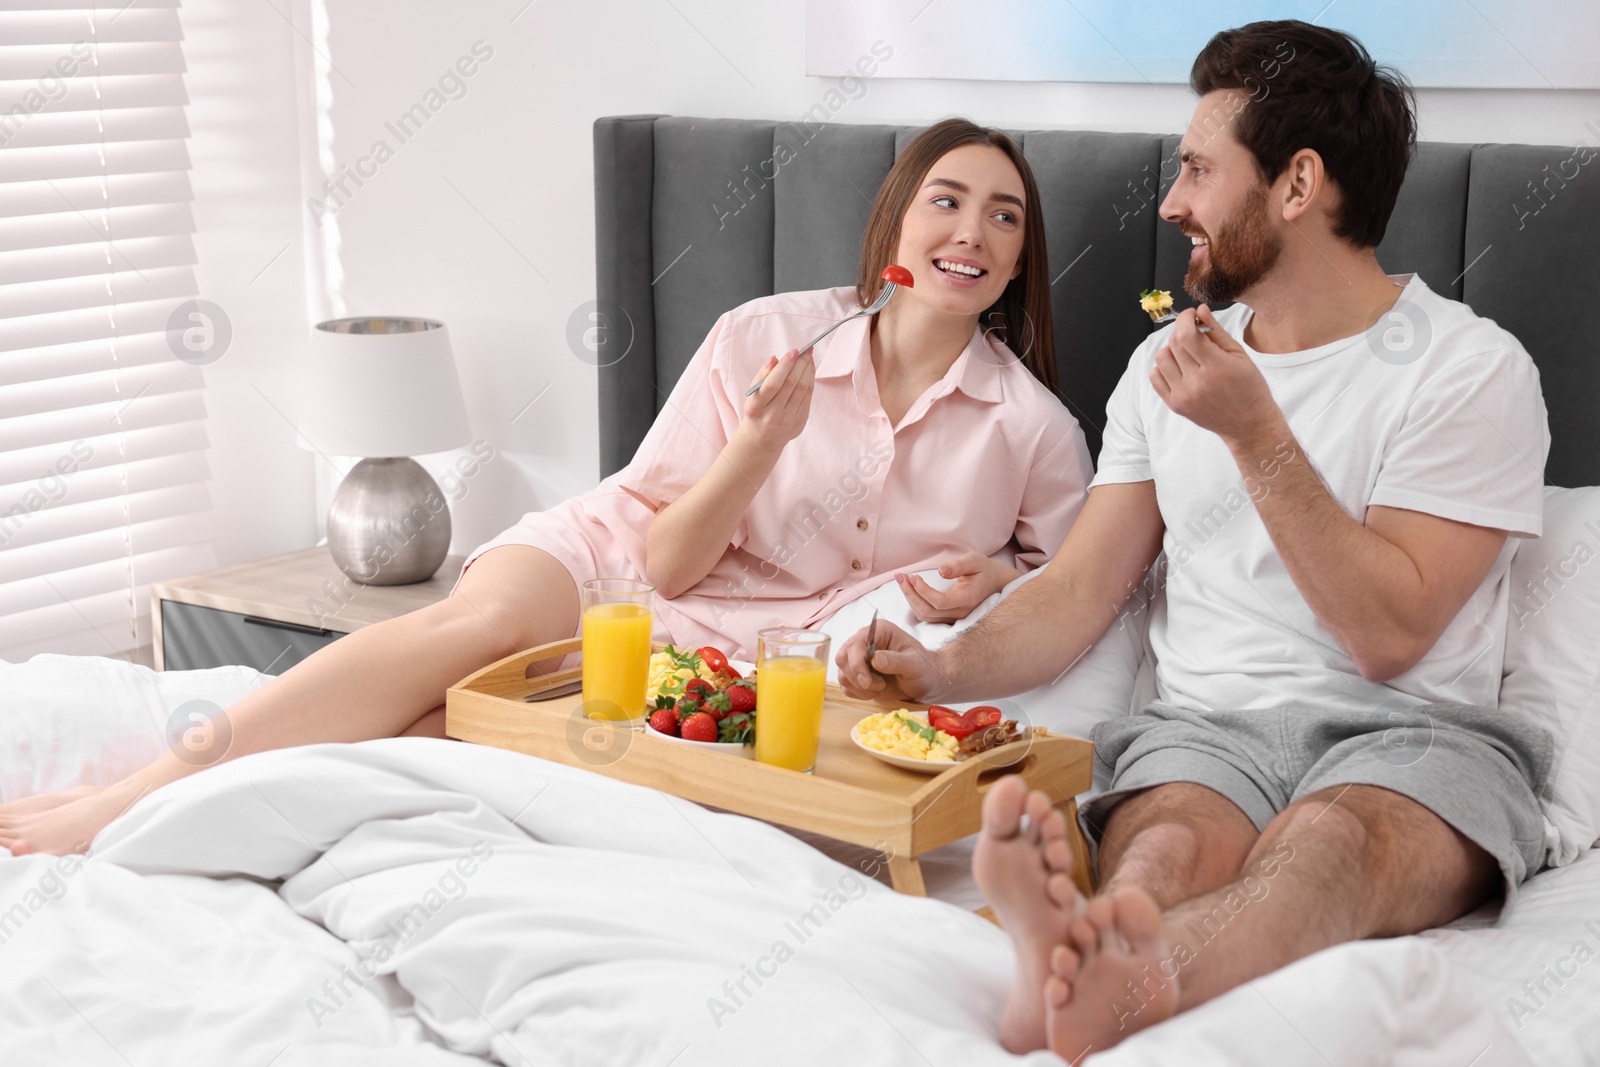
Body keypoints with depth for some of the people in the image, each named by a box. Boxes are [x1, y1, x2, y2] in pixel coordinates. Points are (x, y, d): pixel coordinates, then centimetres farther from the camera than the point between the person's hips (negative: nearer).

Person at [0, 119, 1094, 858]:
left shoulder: (1037, 431, -5)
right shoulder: (766, 338, -6)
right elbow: (664, 558, -7)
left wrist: (982, 581, -11)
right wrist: (759, 441, -24)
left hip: (757, 650, -1)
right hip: (621, 566, 1)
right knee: (481, 619, -32)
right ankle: (139, 793, -32)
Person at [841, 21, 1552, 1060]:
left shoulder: (1472, 369, 0)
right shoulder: (1168, 363, 17)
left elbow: (1389, 634, -9)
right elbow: (1080, 593, 14)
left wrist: (1254, 432, -13)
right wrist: (942, 671, -5)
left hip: (1406, 730, -3)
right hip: (1207, 721, 4)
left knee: (1335, 839, -39)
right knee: (1167, 847, -33)